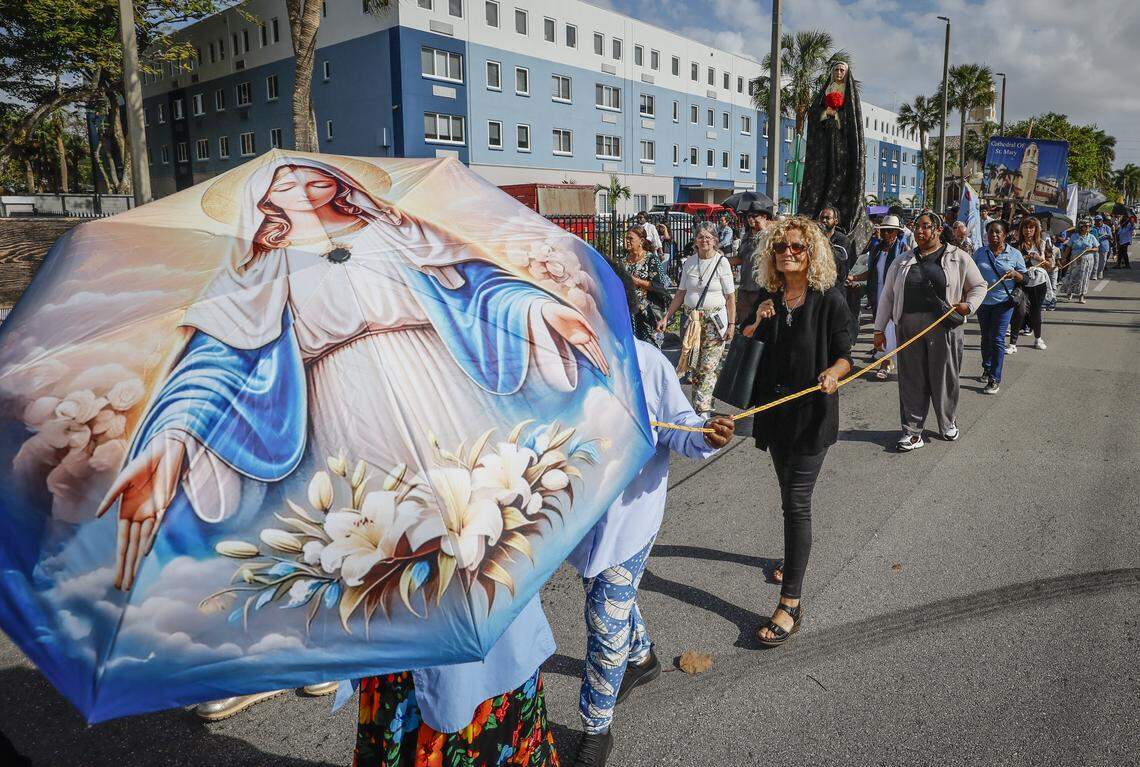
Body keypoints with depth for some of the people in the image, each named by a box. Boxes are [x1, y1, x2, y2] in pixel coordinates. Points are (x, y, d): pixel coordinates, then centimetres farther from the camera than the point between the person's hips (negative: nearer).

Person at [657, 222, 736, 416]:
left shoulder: (721, 262, -4)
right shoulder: (689, 262, 7)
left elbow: (730, 297, -3)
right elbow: (681, 293, 13)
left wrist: (731, 324, -9)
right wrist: (666, 317, 9)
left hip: (715, 319, -4)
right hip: (692, 318, 4)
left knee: (708, 366, -7)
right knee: (695, 365, 5)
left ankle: (702, 409, -5)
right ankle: (702, 405, 15)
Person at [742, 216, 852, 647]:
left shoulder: (830, 302, -8)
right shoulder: (768, 298, 4)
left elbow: (844, 355, -5)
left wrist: (833, 373, -27)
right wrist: (758, 322, -9)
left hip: (812, 413, -5)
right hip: (774, 409, 5)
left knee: (796, 503, -8)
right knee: (789, 495, 20)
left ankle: (791, 603, -4)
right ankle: (796, 557, 44)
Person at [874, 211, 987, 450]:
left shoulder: (958, 258, 7)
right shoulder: (902, 262, 13)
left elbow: (979, 286, 13)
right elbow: (887, 296, 13)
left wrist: (969, 305, -7)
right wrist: (879, 328, 8)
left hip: (944, 327, -2)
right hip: (909, 327, 2)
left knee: (945, 377, 7)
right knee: (912, 379, 3)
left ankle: (947, 423, 29)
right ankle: (912, 431, 10)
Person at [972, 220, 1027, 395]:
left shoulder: (1014, 254, 0)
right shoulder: (979, 253, 5)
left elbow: (1024, 278, 3)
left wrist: (1015, 274, -18)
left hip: (1003, 302, -3)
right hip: (982, 301, 3)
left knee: (997, 339, -8)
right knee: (986, 337, 16)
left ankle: (995, 379, -5)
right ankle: (987, 368, 35)